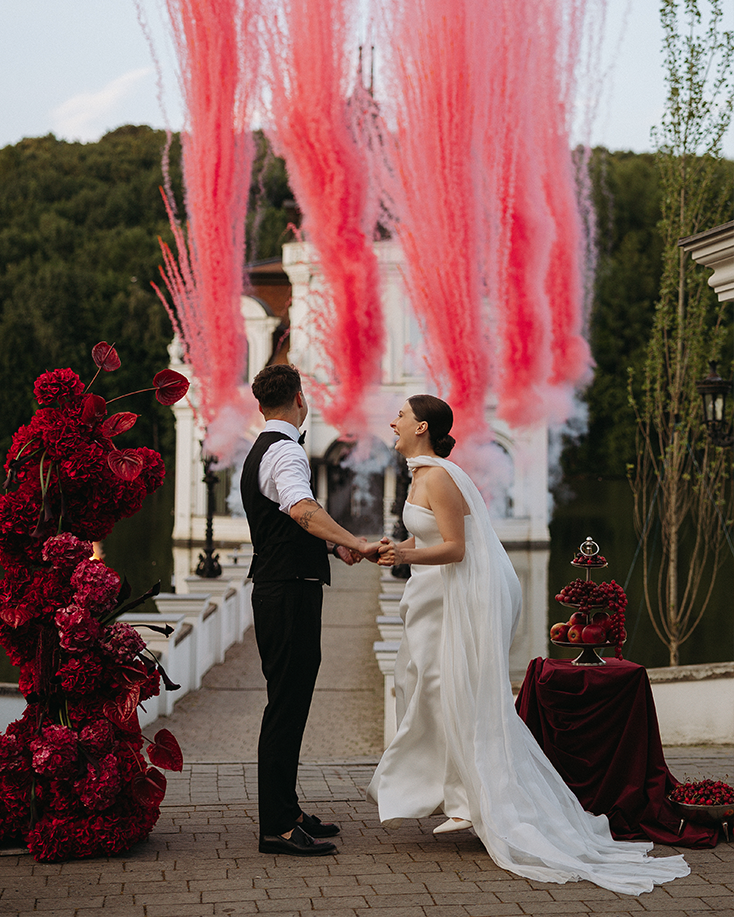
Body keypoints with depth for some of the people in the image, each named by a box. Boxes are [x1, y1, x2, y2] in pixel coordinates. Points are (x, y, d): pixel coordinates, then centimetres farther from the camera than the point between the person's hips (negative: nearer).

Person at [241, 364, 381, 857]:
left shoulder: (261, 451, 19)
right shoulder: (286, 452, -15)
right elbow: (304, 510, -34)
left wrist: (332, 544, 25)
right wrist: (358, 543, -40)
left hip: (276, 590, 11)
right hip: (290, 594, -11)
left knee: (290, 702, 17)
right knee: (286, 706, -8)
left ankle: (285, 811, 26)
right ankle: (277, 828, -5)